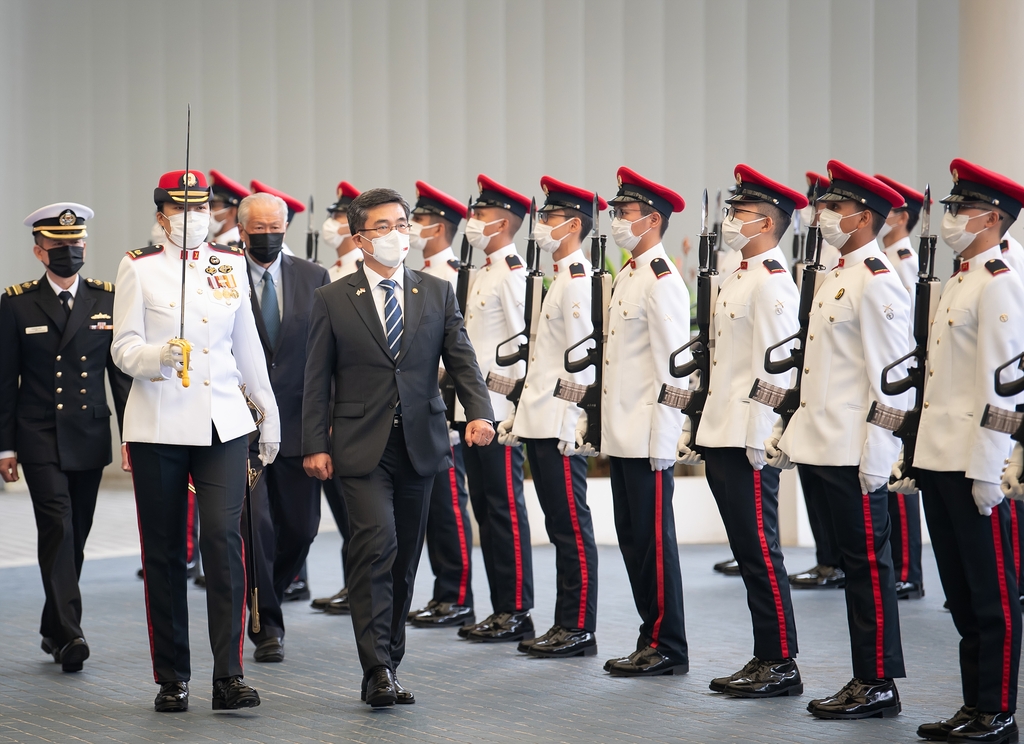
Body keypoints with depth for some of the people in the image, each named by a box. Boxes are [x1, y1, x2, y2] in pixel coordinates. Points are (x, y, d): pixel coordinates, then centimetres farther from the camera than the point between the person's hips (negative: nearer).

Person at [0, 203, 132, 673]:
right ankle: (69, 633, -17)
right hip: (41, 439, -3)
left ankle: (53, 629, 23)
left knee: (76, 536, 9)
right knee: (57, 529, -14)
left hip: (90, 439, 3)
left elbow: (122, 371, 7)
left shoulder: (107, 299, 6)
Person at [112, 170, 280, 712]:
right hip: (158, 424, -1)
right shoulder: (139, 268, 1)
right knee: (163, 551, 4)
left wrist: (270, 412, 19)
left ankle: (229, 675, -10)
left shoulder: (230, 264, 10)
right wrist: (160, 355, -24)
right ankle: (172, 678, 14)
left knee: (224, 539, -11)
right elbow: (124, 349, -3)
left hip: (223, 422, 2)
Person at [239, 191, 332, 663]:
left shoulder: (314, 279, 7)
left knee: (300, 527, 8)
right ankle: (267, 625, 5)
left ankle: (266, 602, 32)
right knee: (256, 523, -7)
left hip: (298, 423, 3)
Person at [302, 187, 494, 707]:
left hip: (419, 444, 3)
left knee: (404, 559, 7)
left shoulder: (438, 294, 10)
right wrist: (315, 444, -3)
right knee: (376, 544, -18)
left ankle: (388, 666, 17)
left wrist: (479, 412, -15)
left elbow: (461, 360, 3)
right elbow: (317, 379, 4)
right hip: (362, 447, -3)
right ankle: (377, 671, -17)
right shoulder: (332, 300, 4)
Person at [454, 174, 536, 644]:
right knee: (485, 508, 11)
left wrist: (512, 396, -17)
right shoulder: (482, 274, 18)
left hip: (499, 410, -10)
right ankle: (501, 608, 16)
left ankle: (517, 612, 0)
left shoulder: (513, 273, -11)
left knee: (506, 509, -5)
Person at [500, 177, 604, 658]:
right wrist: (520, 414, 21)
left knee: (572, 527, -5)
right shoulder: (558, 278, 18)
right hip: (540, 423, 10)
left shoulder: (579, 279, -13)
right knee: (560, 527, 12)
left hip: (561, 428, -10)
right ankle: (565, 626, 16)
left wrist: (569, 425, -20)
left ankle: (580, 630, -1)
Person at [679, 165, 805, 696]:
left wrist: (759, 438, -21)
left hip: (749, 442, -10)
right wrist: (697, 430, 20)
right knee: (748, 552, 11)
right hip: (721, 436, 10)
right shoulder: (737, 279, 18)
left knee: (760, 552, -6)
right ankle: (764, 660, 17)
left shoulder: (772, 280, -12)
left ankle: (782, 665, 0)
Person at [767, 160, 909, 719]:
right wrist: (789, 431, 20)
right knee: (854, 563, 12)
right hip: (827, 446, 10)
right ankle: (864, 680, 18)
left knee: (869, 563, -3)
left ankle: (880, 685, 3)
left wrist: (877, 456, -19)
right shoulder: (835, 278, 17)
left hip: (857, 454, -10)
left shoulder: (877, 283, -13)